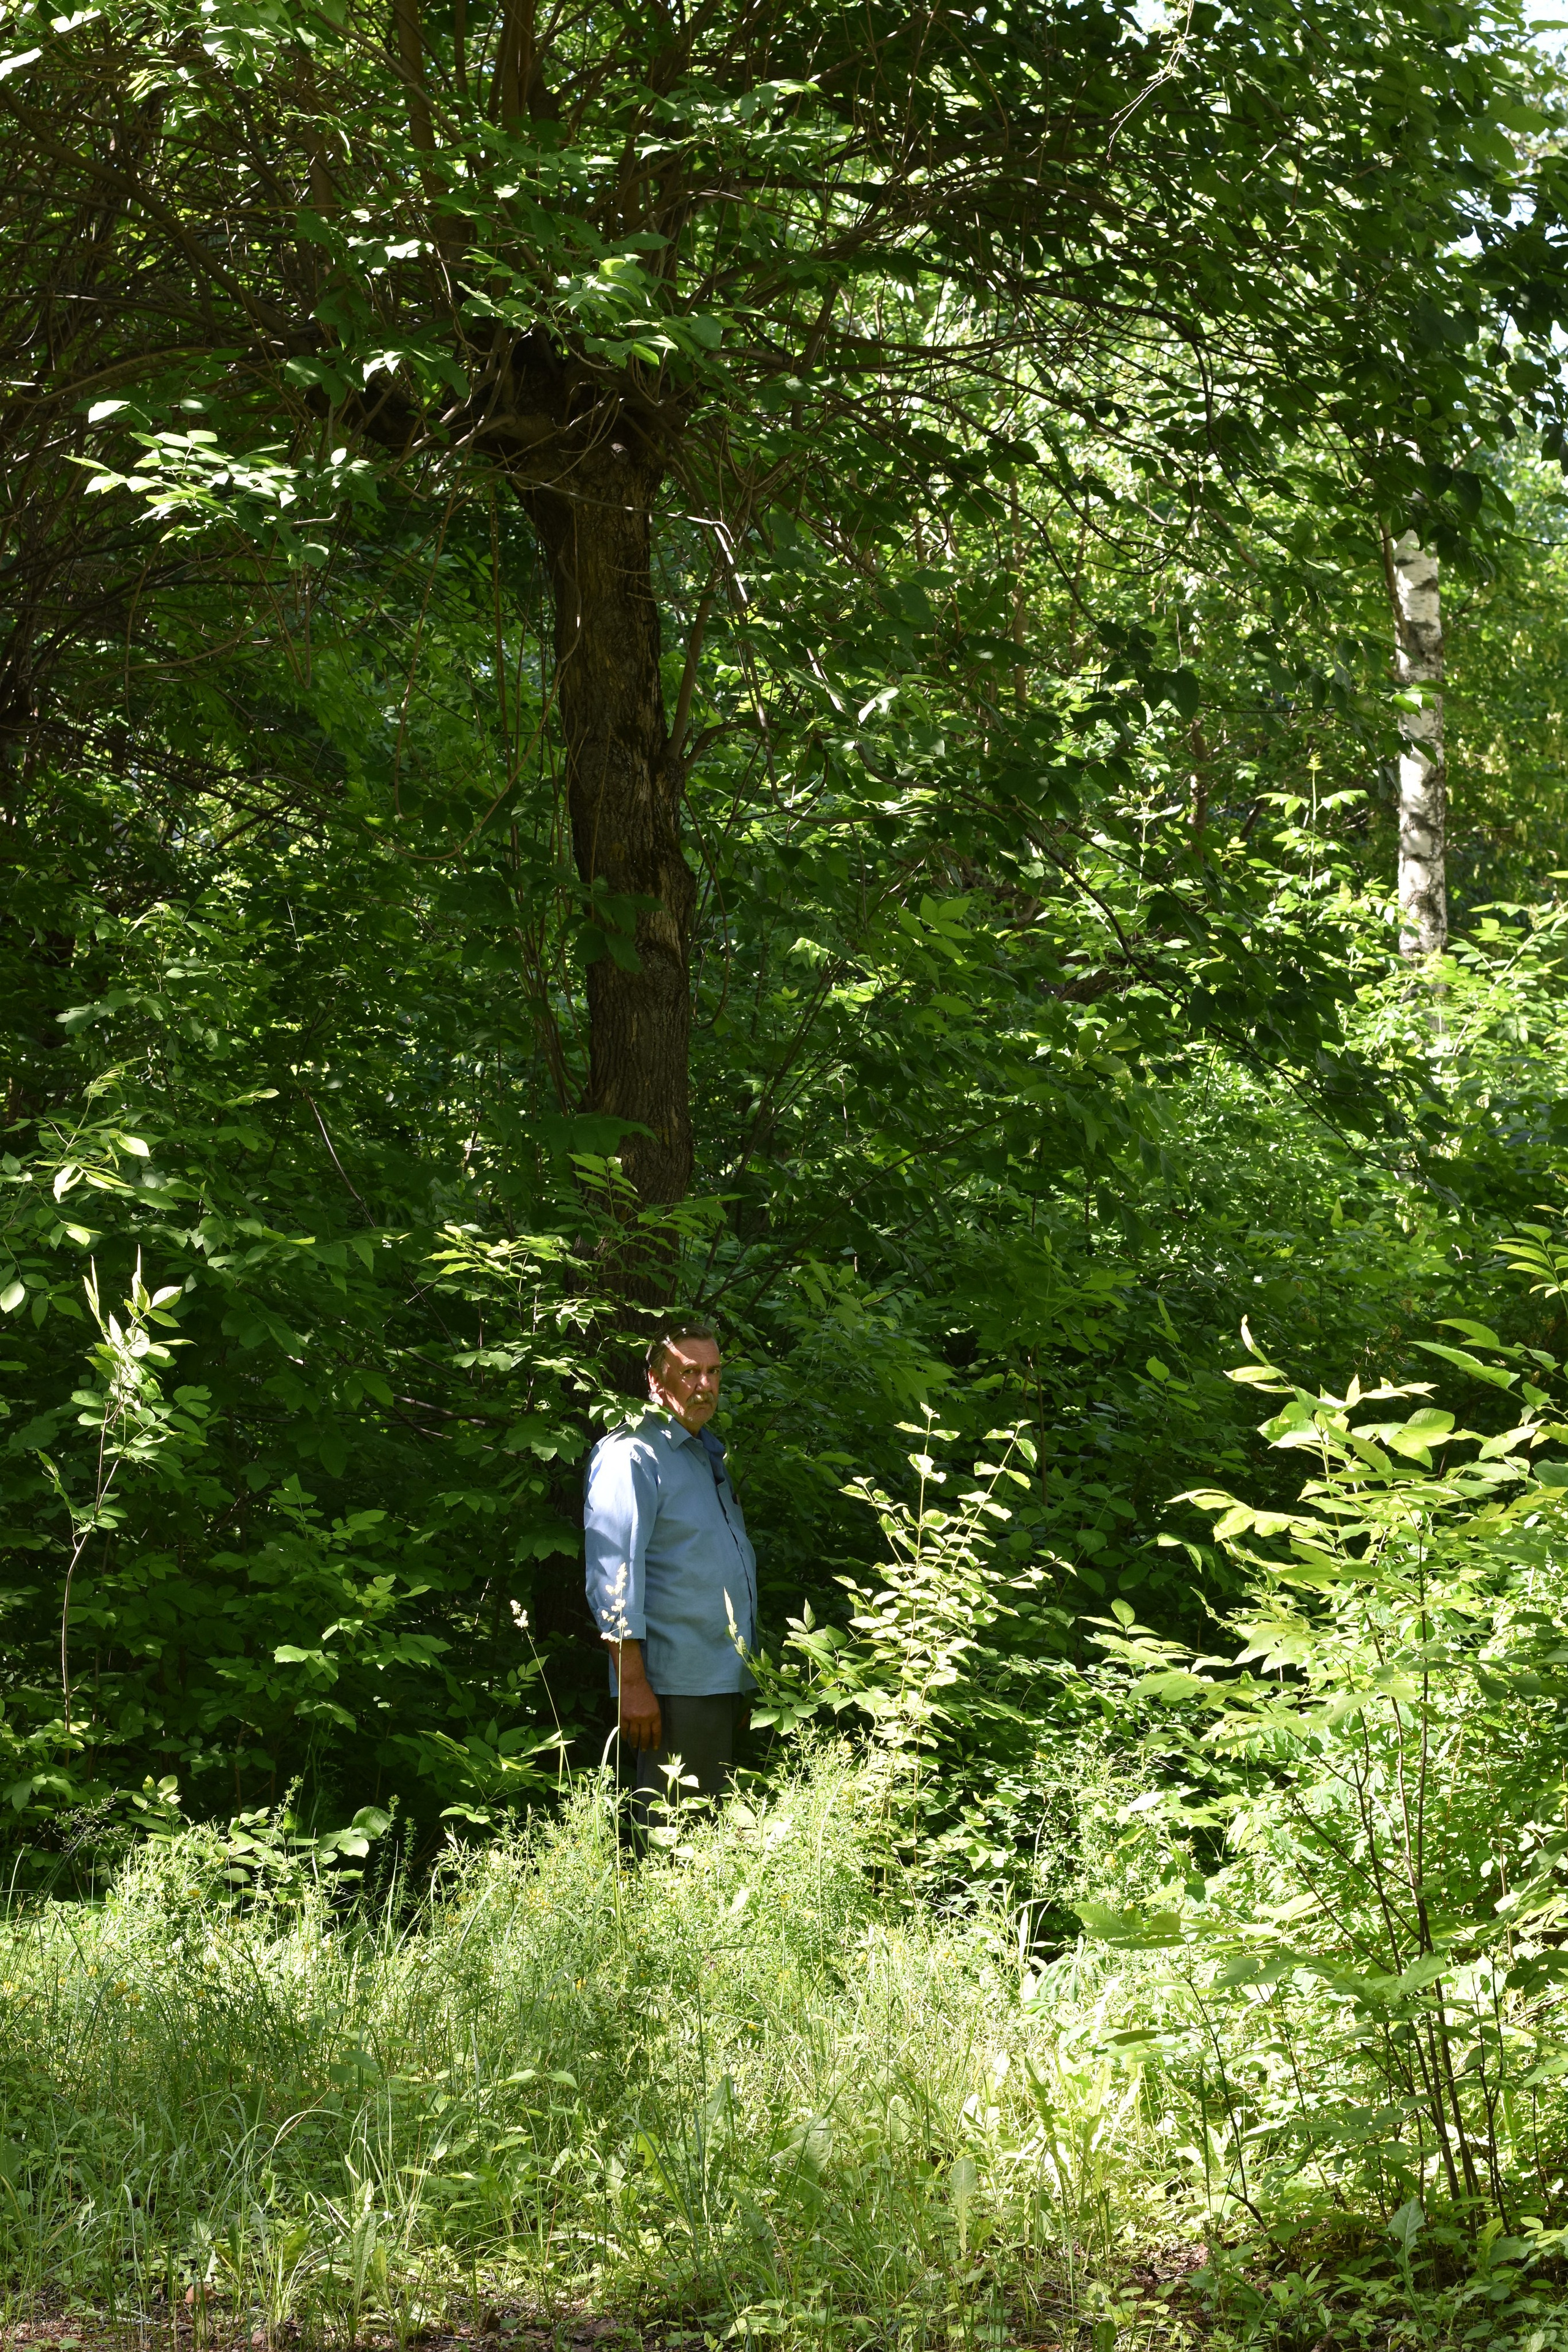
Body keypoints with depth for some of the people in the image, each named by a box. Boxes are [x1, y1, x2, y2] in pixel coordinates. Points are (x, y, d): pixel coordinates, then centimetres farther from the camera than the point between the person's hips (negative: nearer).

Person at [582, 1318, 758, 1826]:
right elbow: (613, 1575, -15)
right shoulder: (632, 1455, -8)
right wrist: (632, 1683, -21)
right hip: (672, 1688, -9)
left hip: (725, 1683, 9)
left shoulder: (708, 1455, 20)